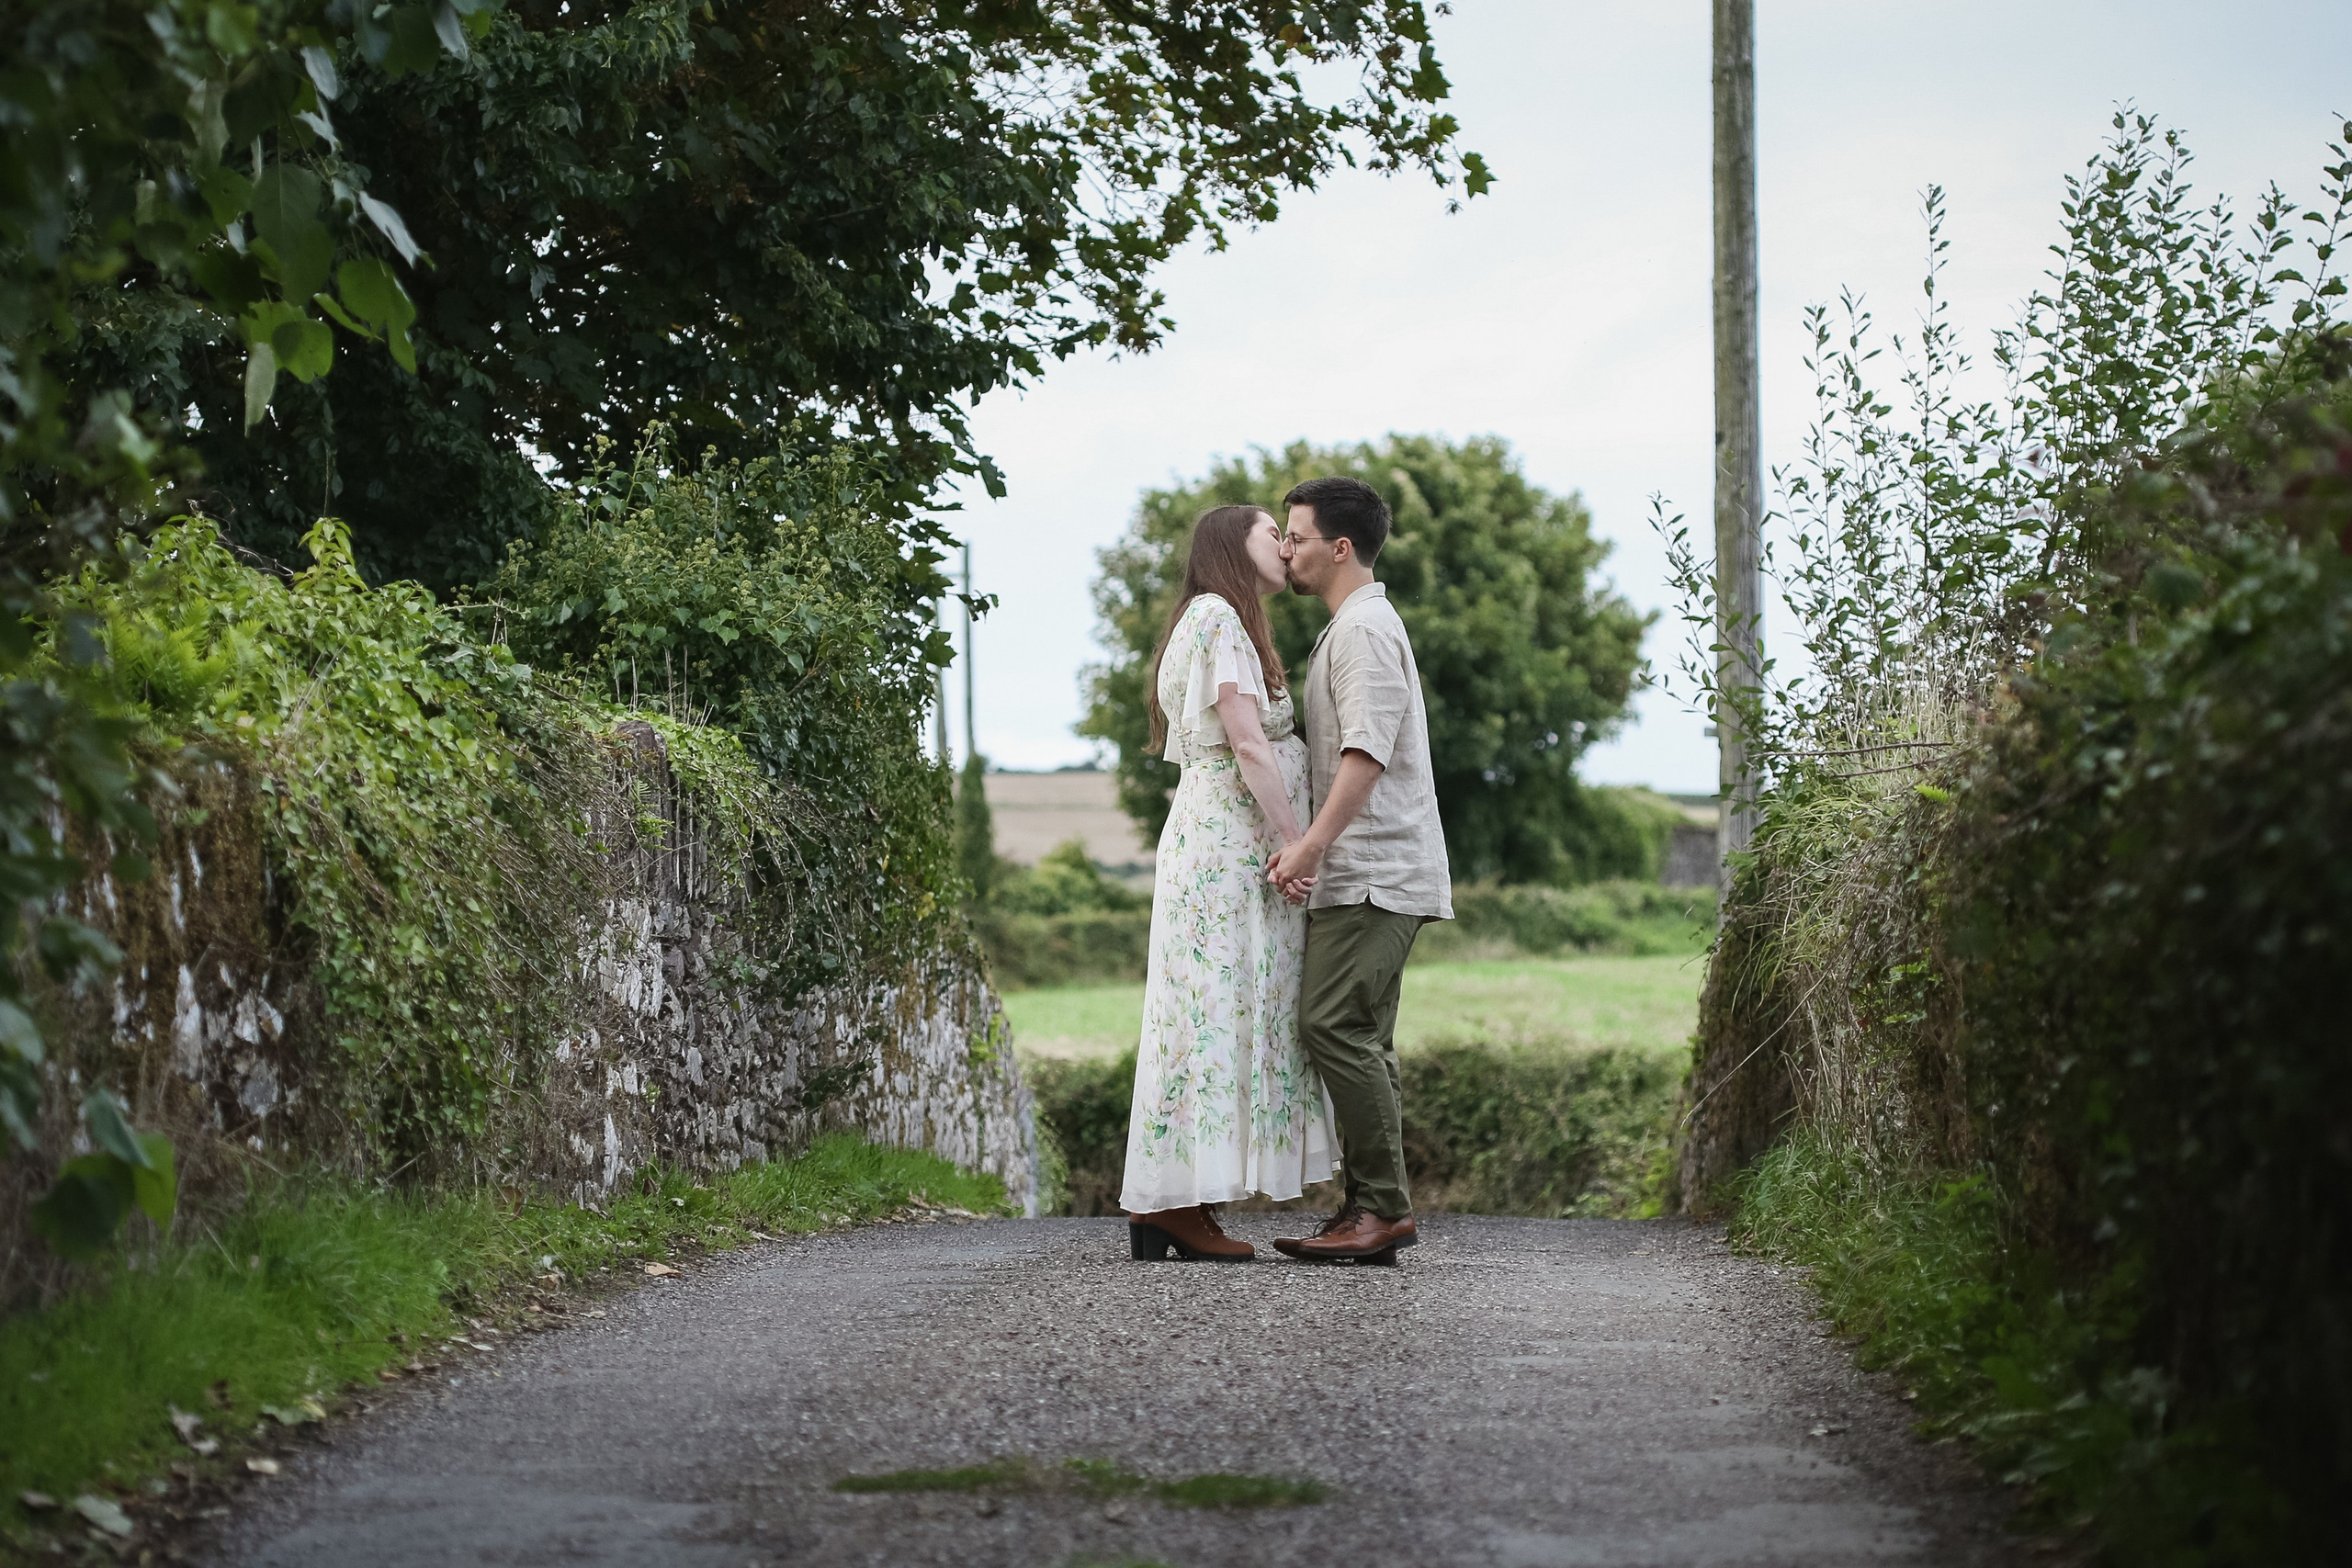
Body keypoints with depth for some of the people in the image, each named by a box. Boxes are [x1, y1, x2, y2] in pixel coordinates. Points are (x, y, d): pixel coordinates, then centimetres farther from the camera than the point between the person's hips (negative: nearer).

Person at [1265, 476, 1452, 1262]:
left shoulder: (1363, 628, -10)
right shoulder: (1353, 627, 23)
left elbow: (1367, 752, -22)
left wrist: (1311, 843, -27)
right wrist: (1316, 848, 22)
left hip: (1373, 872, -11)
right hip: (1365, 873, 11)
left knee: (1333, 1024, -16)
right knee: (1359, 1037, 7)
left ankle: (1382, 1204, -16)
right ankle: (1373, 1210, 7)